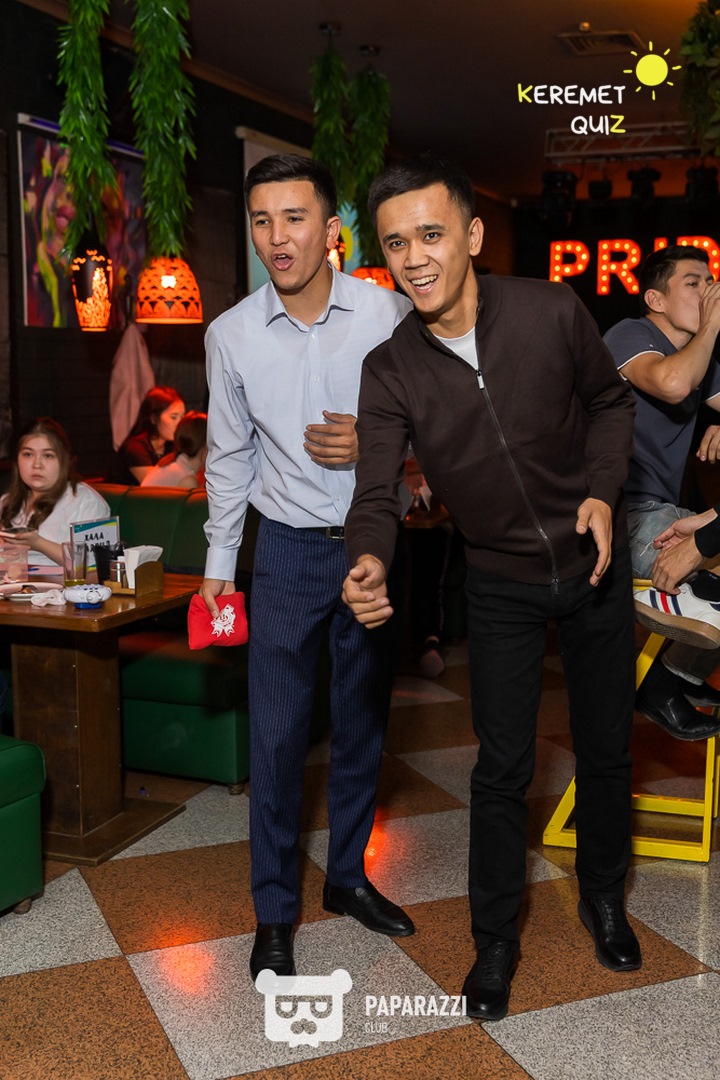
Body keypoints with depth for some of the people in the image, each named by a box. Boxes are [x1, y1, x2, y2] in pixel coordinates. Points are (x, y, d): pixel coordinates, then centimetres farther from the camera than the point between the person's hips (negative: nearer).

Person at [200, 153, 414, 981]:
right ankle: (274, 912, 18)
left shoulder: (389, 314, -9)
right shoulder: (232, 334, -5)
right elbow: (229, 457, 5)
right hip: (290, 548, 0)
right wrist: (218, 566, 7)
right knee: (276, 734, 0)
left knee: (362, 720, 14)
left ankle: (348, 876, 33)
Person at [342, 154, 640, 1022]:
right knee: (503, 767, 4)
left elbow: (609, 400, -1)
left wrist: (602, 490, -16)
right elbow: (376, 493, -20)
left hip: (592, 564, 1)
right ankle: (495, 940, 24)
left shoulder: (551, 313, -18)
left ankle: (603, 895, 40)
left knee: (605, 746, 14)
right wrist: (368, 561, -41)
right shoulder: (389, 371, -15)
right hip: (501, 584, 0)